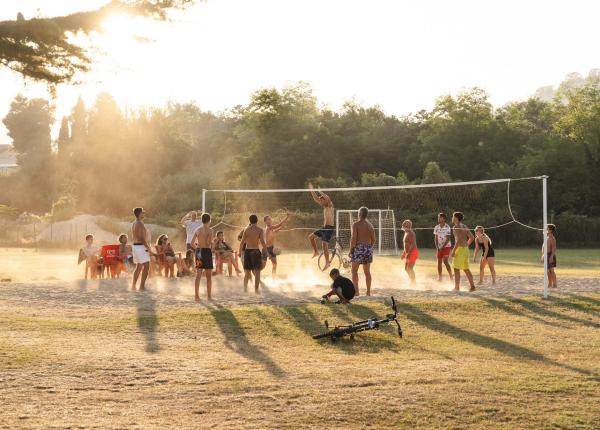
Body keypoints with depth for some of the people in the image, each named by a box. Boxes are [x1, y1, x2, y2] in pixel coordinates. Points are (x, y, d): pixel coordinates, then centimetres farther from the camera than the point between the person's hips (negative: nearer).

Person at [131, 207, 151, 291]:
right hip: (141, 246, -10)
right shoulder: (140, 224, -15)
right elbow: (142, 238, -21)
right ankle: (142, 286, -12)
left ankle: (133, 286, 17)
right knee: (146, 266, -9)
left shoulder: (134, 224, 15)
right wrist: (148, 248, -19)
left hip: (135, 246, 10)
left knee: (138, 267, 17)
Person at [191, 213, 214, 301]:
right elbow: (208, 243, -21)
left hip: (198, 251, 5)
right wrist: (212, 243, 1)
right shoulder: (209, 230, -9)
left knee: (198, 275, 7)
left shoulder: (197, 230, 7)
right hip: (207, 251, -5)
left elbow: (192, 242, 6)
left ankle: (197, 295, 6)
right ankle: (209, 296, 5)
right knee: (209, 276, 3)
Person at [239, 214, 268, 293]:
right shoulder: (260, 230, -6)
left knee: (247, 272, 15)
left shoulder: (246, 229, 3)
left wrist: (240, 252, 7)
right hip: (255, 251, -4)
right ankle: (256, 289, -6)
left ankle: (245, 289, 21)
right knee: (257, 272, 1)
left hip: (247, 251, 4)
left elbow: (242, 242, 0)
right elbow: (263, 242, -11)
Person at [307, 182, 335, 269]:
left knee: (325, 245, -10)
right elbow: (316, 198, 18)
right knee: (311, 236, 12)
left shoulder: (330, 206, -8)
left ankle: (327, 263, -3)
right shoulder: (324, 207, 14)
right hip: (324, 227, 9)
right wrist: (312, 190, 15)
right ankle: (316, 252, 22)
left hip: (329, 227, -9)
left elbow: (328, 198, -30)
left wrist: (320, 192, -26)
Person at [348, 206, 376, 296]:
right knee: (367, 271, 12)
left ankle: (356, 291, -9)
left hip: (358, 248, -5)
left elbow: (353, 238, -15)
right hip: (368, 248, 5)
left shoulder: (356, 224, -8)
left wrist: (350, 250, -8)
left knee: (354, 271, 1)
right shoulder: (370, 225, 8)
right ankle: (368, 291, 13)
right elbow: (373, 240, 8)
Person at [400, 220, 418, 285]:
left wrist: (408, 253, -27)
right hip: (408, 253, 10)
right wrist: (404, 253, 24)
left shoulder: (410, 233, -14)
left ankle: (413, 282, -5)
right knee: (406, 268, 12)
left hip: (412, 252, -10)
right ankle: (413, 281, 20)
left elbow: (413, 244, -22)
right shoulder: (406, 233, 16)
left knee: (410, 268, -11)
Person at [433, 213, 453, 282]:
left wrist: (442, 247, -19)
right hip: (439, 247, 6)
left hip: (446, 246, -6)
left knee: (445, 261, -15)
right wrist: (437, 247, -6)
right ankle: (439, 277, 12)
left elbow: (448, 239, -15)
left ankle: (451, 276, -8)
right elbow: (436, 238, 6)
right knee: (439, 262, 5)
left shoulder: (447, 227, -13)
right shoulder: (436, 227, 3)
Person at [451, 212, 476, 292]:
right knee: (466, 269, 13)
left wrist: (453, 250, -19)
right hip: (465, 249, 9)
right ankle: (472, 286, 9)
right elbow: (471, 237, 17)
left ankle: (457, 288, -6)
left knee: (456, 269, -5)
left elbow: (459, 239, -21)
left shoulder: (456, 227, -11)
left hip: (459, 249, -9)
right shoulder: (464, 227, 16)